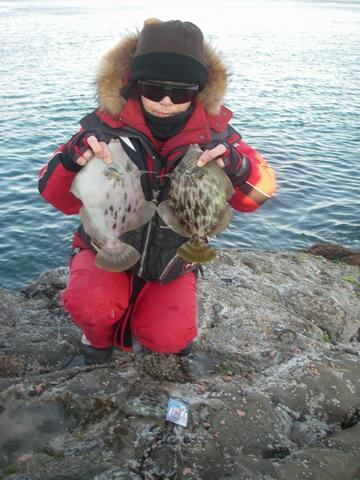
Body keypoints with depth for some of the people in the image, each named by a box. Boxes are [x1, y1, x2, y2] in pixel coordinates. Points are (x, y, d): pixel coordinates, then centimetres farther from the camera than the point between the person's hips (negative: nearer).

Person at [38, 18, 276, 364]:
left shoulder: (212, 133, -12)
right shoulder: (108, 126, -16)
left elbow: (258, 191, -12)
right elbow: (61, 199, -15)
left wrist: (238, 166, -35)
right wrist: (71, 159, -38)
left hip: (173, 264, 2)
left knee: (168, 339, -16)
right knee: (89, 304, -28)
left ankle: (139, 312, 21)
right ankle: (100, 334, 10)